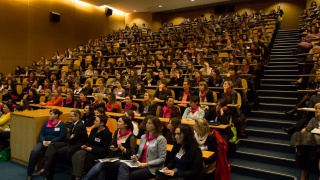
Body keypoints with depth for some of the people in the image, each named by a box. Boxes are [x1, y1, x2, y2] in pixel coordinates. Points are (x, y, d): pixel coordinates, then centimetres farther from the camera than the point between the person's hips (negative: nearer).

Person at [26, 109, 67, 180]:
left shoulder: (62, 125, 0)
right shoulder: (46, 123, 16)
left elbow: (61, 137, -9)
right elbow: (41, 134, 9)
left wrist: (51, 142, -20)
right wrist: (43, 141, -13)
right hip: (44, 142, 4)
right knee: (34, 151, -25)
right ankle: (29, 173, -13)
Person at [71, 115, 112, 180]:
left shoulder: (107, 134, -11)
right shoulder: (93, 130, 11)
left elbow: (106, 150, -15)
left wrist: (92, 149, -19)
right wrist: (85, 145, 0)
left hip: (99, 154, -7)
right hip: (89, 150, 7)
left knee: (80, 157, -27)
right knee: (77, 154, -24)